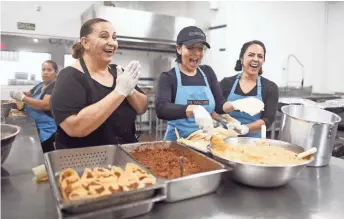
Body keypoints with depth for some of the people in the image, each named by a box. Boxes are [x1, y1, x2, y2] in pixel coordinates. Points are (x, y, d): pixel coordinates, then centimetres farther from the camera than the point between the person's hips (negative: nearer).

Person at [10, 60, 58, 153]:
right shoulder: (40, 85, 15)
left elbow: (46, 105, -24)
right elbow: (29, 94, 29)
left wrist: (23, 97, -19)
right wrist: (18, 94, 6)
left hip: (46, 130, -8)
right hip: (35, 127, 8)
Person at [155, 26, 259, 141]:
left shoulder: (207, 72, 9)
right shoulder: (168, 77, -4)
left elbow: (219, 105, 6)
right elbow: (161, 109, -21)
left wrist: (235, 105, -15)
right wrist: (194, 109, -36)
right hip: (178, 141, -4)